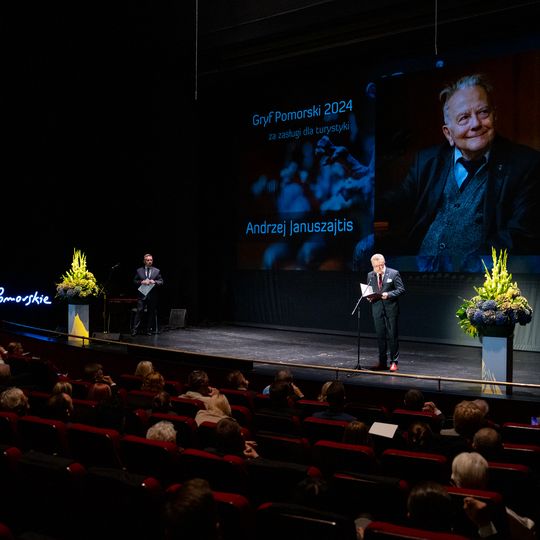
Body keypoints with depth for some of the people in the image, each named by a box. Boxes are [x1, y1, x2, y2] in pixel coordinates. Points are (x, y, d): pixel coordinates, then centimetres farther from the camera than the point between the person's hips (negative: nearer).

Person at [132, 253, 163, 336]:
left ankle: (149, 330, 13)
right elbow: (135, 281, 7)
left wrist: (154, 282, -14)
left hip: (152, 296, 1)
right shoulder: (139, 270, 8)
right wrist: (142, 282, -12)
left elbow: (161, 282, 5)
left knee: (151, 313, 4)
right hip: (142, 295, -1)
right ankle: (135, 329, -5)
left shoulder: (157, 271, 8)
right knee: (139, 312, -6)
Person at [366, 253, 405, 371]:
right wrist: (369, 297, -4)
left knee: (392, 336, -1)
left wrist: (389, 294, -20)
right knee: (380, 336, 8)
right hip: (377, 309, 4)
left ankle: (394, 362, 8)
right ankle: (382, 362, 17)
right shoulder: (370, 275, 10)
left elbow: (401, 289, -6)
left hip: (391, 308, -4)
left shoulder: (393, 273, -4)